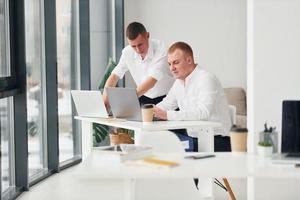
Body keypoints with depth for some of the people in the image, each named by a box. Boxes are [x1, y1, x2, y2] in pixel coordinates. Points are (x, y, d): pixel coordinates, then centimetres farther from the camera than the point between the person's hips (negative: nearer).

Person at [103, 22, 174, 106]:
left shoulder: (160, 48, -21)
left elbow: (152, 80, -30)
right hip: (144, 97, 5)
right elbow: (115, 76, 1)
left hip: (165, 97, -4)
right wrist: (104, 101, -16)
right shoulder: (127, 52, -7)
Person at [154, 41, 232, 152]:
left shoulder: (206, 79, -15)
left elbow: (203, 112, -28)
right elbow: (166, 104, 24)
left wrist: (168, 115, -33)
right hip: (191, 137, 8)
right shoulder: (179, 82, 14)